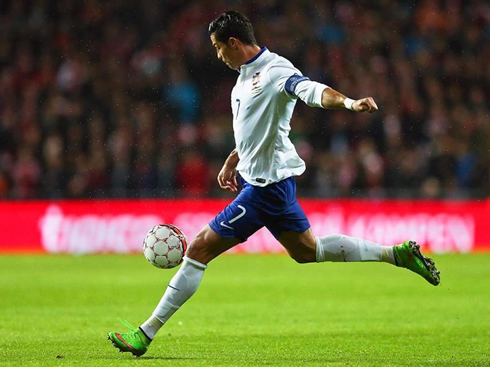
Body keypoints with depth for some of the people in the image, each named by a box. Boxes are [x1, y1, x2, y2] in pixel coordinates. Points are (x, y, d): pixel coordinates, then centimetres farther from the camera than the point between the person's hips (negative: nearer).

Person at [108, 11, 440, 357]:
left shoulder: (275, 71, -19)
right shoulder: (246, 75, 12)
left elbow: (312, 90, -36)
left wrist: (349, 102, -53)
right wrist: (232, 161, 23)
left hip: (268, 184, -11)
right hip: (260, 178, 11)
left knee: (200, 248, -9)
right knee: (306, 249, 23)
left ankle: (145, 334, -4)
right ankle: (397, 254, 29)